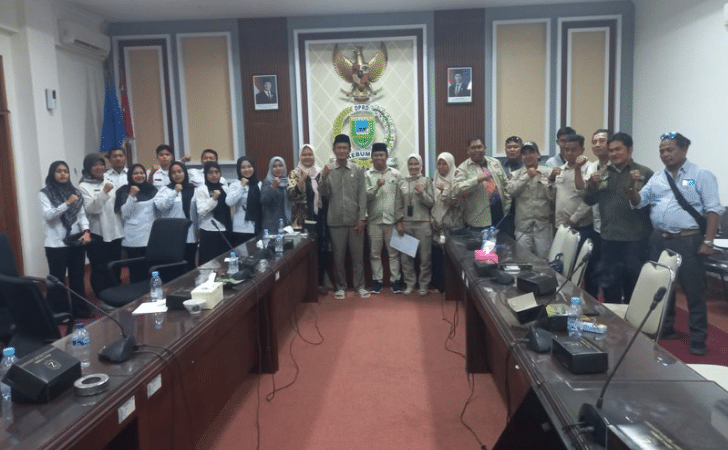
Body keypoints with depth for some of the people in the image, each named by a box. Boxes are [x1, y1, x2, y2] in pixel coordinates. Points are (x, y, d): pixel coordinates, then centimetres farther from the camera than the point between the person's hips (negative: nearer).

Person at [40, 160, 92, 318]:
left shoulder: (75, 191, 9)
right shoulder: (45, 193, -3)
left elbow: (82, 214, 7)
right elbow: (48, 215, -15)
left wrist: (86, 231, -10)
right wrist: (67, 204, -27)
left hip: (76, 241, 4)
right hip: (56, 243, -4)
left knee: (77, 277, 12)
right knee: (57, 279, 3)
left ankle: (80, 310, 23)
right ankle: (59, 314, 12)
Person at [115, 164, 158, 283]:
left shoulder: (152, 190, 12)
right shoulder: (125, 191, 1)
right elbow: (124, 214, -8)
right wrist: (132, 196, -17)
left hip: (151, 236, 3)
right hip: (133, 239, -3)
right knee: (136, 272, -2)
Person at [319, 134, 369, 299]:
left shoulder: (357, 170, 2)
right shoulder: (328, 170, 3)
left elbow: (362, 195, 1)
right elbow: (324, 194, 0)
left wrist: (362, 217, -5)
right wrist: (324, 178, -17)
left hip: (355, 220, 0)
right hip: (335, 221, 0)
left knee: (357, 255, 6)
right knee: (338, 256, 8)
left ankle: (359, 286, 17)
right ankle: (340, 286, 20)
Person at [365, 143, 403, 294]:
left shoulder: (395, 173, 4)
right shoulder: (367, 175, 2)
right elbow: (365, 196, -8)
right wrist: (376, 186, -24)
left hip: (392, 219, 0)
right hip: (374, 220, 0)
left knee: (394, 252, 4)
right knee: (375, 253, 7)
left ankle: (395, 280, 12)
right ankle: (377, 280, 17)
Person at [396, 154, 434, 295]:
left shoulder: (426, 181, 3)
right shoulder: (402, 183, 9)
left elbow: (431, 203, 0)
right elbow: (399, 205, 10)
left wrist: (422, 193, -14)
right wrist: (399, 222, 3)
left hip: (423, 223, -2)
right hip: (406, 224, 2)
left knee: (425, 257, 2)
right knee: (406, 257, 5)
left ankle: (424, 284, 15)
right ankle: (409, 284, 18)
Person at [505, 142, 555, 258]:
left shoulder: (548, 172, 3)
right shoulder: (516, 174, 9)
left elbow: (552, 197, 1)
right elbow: (510, 191, -9)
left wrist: (550, 181, -14)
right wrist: (526, 177, -9)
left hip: (543, 225, -1)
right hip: (523, 226, 1)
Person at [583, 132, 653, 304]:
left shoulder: (645, 173, -1)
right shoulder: (602, 174, 11)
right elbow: (589, 200, 11)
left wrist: (637, 186, -23)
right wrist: (592, 186, -7)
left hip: (635, 239, -4)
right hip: (609, 238, 4)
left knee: (634, 285, 8)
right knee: (609, 283, 14)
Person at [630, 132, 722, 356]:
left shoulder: (701, 175, -3)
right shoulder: (657, 178, 12)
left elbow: (713, 210, -7)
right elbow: (638, 202, 10)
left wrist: (708, 241, -14)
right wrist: (634, 186, -9)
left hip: (688, 241, -5)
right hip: (659, 240, 6)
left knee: (693, 290, 0)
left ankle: (698, 339, 10)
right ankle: (665, 329, 31)